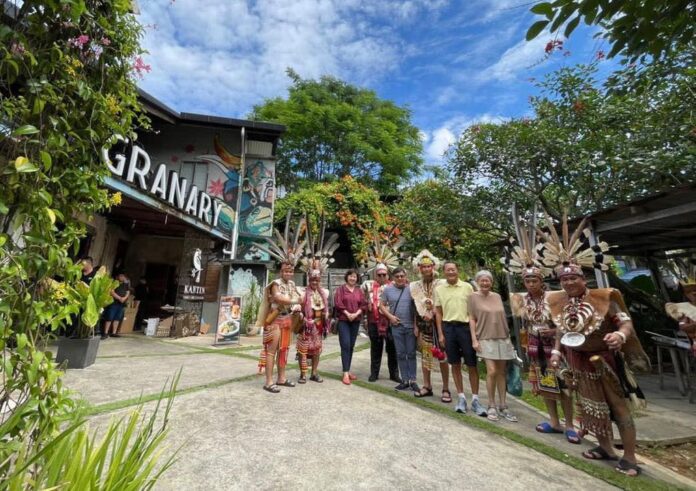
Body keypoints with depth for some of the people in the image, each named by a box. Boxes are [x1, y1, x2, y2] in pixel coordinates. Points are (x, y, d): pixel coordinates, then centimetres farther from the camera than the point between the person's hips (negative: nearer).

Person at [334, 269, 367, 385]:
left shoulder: (359, 291, 10)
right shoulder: (340, 289, 0)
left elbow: (364, 305, 5)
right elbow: (337, 303, -9)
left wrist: (356, 314, -10)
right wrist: (347, 314, -14)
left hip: (356, 321, 4)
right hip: (343, 320, -4)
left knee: (351, 346, 9)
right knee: (345, 345, -9)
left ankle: (348, 370, 21)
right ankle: (345, 373, -4)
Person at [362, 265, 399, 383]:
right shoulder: (369, 285, 5)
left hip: (390, 321, 0)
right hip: (374, 322, 1)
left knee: (392, 348, 8)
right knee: (376, 348, 12)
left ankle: (394, 374, 22)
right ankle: (374, 373, 24)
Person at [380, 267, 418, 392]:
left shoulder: (411, 288, -3)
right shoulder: (388, 289, 1)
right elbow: (381, 305, 6)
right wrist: (390, 316, -7)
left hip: (411, 326, -1)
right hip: (396, 326, 1)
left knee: (411, 353, 8)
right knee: (400, 354, 10)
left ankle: (412, 380, 20)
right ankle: (405, 380, 22)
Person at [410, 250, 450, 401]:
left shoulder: (441, 284, -5)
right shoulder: (416, 286, 5)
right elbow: (416, 307, 4)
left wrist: (433, 315, -14)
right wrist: (416, 325, -2)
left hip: (438, 323, -3)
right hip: (423, 323, 3)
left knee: (442, 355, 1)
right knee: (424, 354, 9)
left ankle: (446, 389, 13)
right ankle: (427, 386, 22)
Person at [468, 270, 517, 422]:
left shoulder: (497, 297, 10)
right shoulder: (473, 297, -3)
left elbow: (503, 317, 14)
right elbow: (471, 319, -4)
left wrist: (509, 336, 11)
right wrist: (474, 339, -10)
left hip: (503, 338, 4)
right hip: (486, 339, -4)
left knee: (501, 372, 9)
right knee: (492, 371, -10)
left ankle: (503, 406, 20)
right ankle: (491, 406, 8)